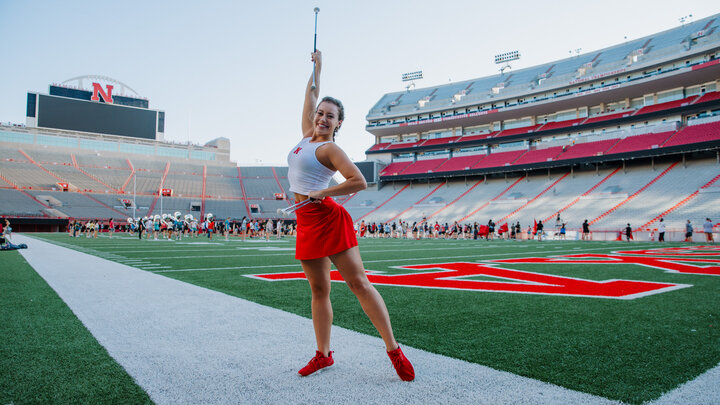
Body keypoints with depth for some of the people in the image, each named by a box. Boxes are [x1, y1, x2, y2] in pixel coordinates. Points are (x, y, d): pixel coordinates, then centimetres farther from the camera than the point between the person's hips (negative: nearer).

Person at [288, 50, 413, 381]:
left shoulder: (330, 149, -7)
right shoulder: (306, 135, 14)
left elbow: (359, 182, -18)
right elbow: (311, 94, 28)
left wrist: (320, 193, -15)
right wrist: (317, 67, 33)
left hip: (328, 219, -7)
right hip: (306, 223, 7)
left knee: (359, 283, -8)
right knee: (318, 290, 10)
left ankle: (393, 349, -2)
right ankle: (323, 354, 18)